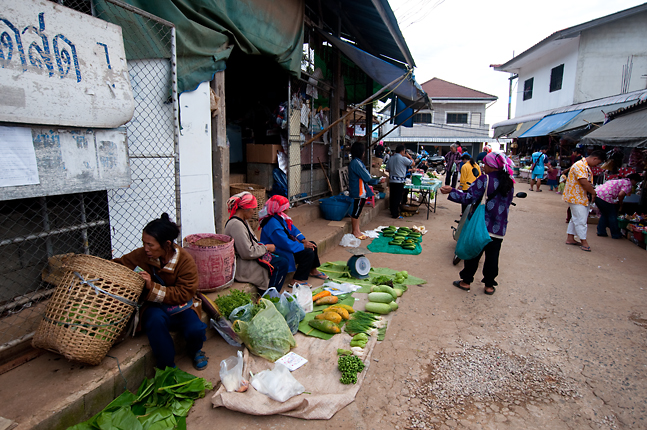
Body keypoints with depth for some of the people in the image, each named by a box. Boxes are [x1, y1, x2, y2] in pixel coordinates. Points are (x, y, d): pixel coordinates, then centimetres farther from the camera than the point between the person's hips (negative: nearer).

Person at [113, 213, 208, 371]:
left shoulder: (185, 260, -17)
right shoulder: (141, 255, -9)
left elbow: (183, 294, -19)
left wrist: (153, 288, -30)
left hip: (180, 307, -1)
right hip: (154, 307, 2)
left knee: (196, 331, -28)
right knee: (156, 319, -35)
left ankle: (194, 351, 14)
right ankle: (167, 367, -12)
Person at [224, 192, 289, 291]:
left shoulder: (243, 221, 11)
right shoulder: (236, 224, -23)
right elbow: (247, 253, -25)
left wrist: (264, 246, 2)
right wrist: (266, 248, -12)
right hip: (242, 267, -10)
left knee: (283, 261, 1)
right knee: (282, 263, -13)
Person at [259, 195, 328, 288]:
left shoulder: (280, 217, 3)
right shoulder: (273, 223, -30)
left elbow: (292, 229, 11)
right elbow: (286, 244, -30)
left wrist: (303, 240, -4)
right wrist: (303, 246, -18)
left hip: (285, 245, 11)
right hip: (278, 253, -11)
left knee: (312, 245, 10)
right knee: (308, 253, -20)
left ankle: (312, 270, 30)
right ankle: (297, 280, -10)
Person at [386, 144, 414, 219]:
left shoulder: (391, 158, 9)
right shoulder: (403, 159, -12)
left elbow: (388, 169, 15)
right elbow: (413, 163, -2)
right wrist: (409, 156, 11)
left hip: (391, 181, 7)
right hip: (399, 181, -7)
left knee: (392, 197, 14)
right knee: (397, 198, -2)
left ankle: (392, 212, 23)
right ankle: (395, 214, 2)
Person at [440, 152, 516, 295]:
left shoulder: (484, 180, -14)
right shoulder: (509, 183, 6)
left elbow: (470, 198, -19)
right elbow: (507, 203, 17)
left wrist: (451, 191, -15)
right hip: (499, 228, 5)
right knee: (492, 256, 12)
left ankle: (466, 281, 18)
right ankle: (489, 285, 21)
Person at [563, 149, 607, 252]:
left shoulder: (587, 167, 14)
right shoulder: (579, 166, -19)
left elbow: (589, 182, 16)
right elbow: (584, 182, -25)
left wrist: (592, 192, 1)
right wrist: (593, 192, -13)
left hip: (582, 198, 10)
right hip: (575, 197, -10)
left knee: (576, 218, 14)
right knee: (581, 219, -5)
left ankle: (570, 238, 22)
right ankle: (583, 242, 3)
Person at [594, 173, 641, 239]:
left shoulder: (621, 181, 27)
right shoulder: (628, 184, 0)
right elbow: (620, 195, -15)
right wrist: (620, 204, 1)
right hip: (605, 197, -9)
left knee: (604, 214, 24)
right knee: (612, 215, 8)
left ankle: (601, 231, 27)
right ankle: (615, 234, 18)